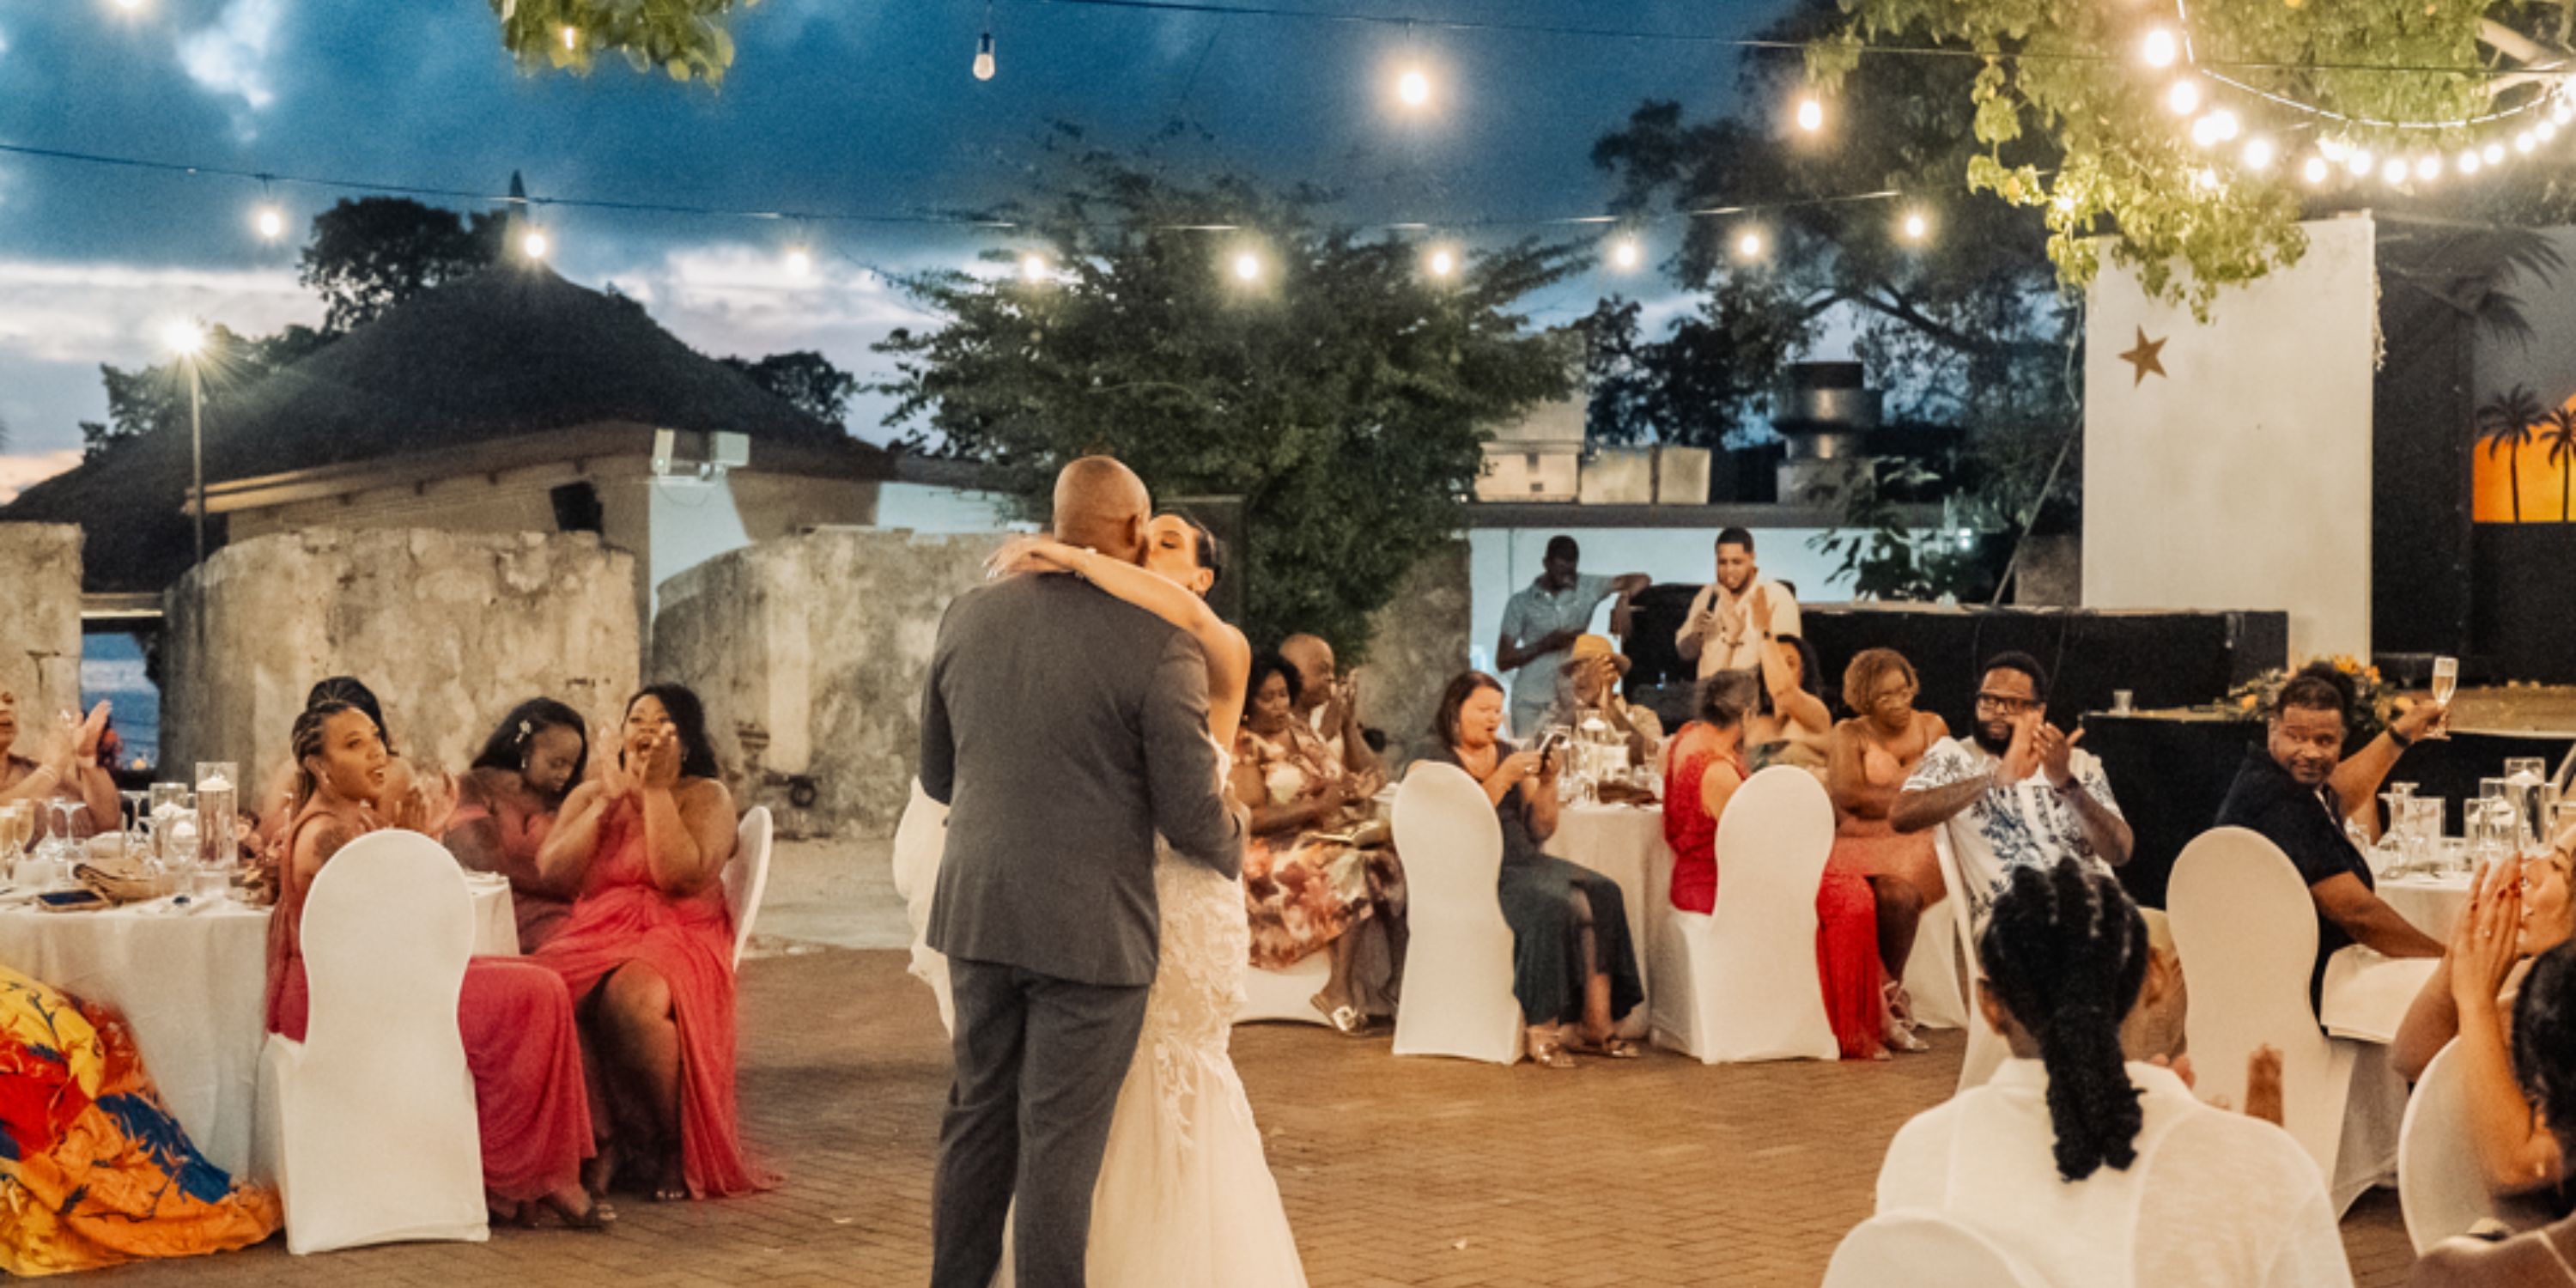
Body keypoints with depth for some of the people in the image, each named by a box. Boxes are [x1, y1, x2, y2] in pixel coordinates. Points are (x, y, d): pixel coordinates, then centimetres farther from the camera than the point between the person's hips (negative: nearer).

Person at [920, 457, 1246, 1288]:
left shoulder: (967, 617, 2)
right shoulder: (1160, 643, -14)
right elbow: (1190, 815, -11)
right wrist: (1232, 850, 11)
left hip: (977, 914, 5)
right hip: (1090, 929, -5)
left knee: (978, 1119, 17)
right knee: (1061, 1142, 4)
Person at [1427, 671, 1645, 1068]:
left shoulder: (1511, 755, 19)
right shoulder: (1435, 763, 0)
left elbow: (1542, 830, 15)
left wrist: (1547, 783, 0)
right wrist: (1502, 779, -18)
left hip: (1523, 859, 7)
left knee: (1601, 894, -18)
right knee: (1553, 906, -31)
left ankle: (1596, 1025, -21)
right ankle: (1541, 1031, -27)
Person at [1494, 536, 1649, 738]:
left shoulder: (1586, 588, 7)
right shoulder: (1520, 603, 4)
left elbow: (1640, 580, 7)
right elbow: (1502, 661, 2)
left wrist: (1623, 600, -14)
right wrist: (1544, 644, -10)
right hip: (1530, 703, -1)